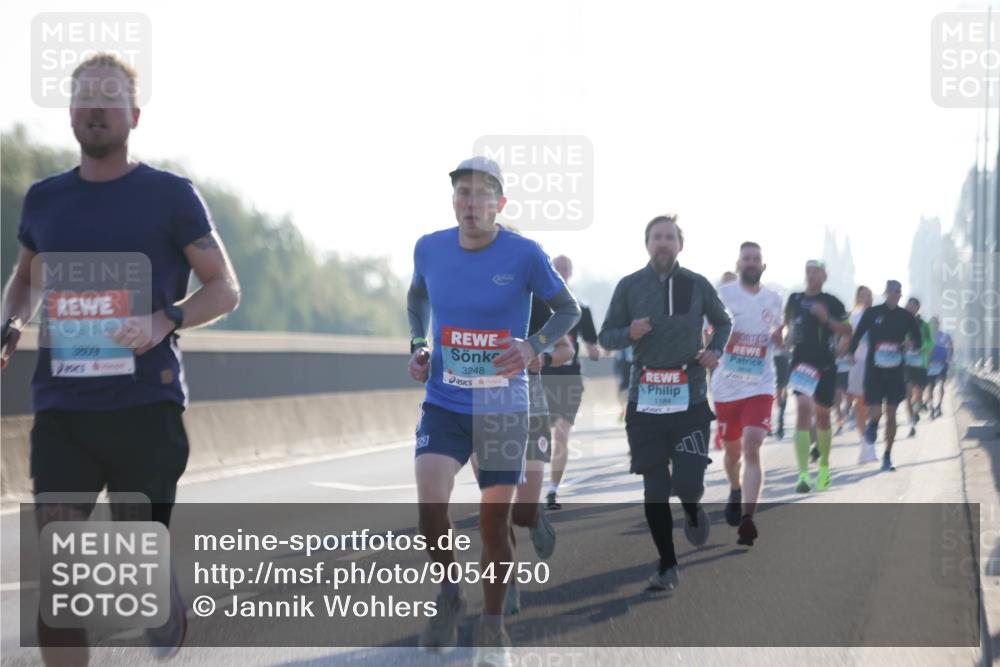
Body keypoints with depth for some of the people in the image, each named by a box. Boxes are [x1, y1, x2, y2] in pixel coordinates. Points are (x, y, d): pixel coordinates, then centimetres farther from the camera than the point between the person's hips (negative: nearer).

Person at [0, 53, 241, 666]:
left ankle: (171, 613, 38)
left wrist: (164, 322, -16)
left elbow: (225, 289, 3)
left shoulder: (170, 196, 1)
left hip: (146, 407, -3)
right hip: (60, 409, 3)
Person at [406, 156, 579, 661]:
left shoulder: (524, 255, -11)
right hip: (443, 405, 1)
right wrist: (418, 343, 4)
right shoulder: (430, 249, -2)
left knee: (494, 524, 5)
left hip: (503, 409, -1)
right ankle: (449, 596, 6)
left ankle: (492, 625, 26)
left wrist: (534, 346, -18)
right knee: (430, 503, -20)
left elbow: (568, 309, 1)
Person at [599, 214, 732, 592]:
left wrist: (715, 351, 0)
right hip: (645, 401, 1)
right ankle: (667, 567, 16)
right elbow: (606, 336, 8)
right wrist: (630, 334, -13)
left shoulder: (697, 285, 4)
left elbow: (723, 323, 20)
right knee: (654, 489, 3)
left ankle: (693, 512, 25)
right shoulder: (629, 287, 3)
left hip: (690, 400, -1)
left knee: (687, 484, -12)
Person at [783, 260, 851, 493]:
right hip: (801, 363, 0)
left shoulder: (832, 303, -1)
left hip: (825, 366, 0)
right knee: (804, 409, -16)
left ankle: (824, 466, 35)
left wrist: (827, 319, -17)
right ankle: (804, 474, -22)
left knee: (822, 415, 13)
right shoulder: (795, 299, 7)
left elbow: (848, 330, -3)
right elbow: (786, 321, 26)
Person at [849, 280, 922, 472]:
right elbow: (857, 336, 6)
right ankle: (872, 424, 26)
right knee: (876, 412, -12)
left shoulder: (906, 316, 5)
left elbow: (918, 341, 10)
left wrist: (911, 343, -12)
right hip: (874, 370, -2)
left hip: (895, 370, 2)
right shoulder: (872, 313, 0)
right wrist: (851, 354, -6)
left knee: (891, 415, 4)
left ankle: (887, 457, 14)